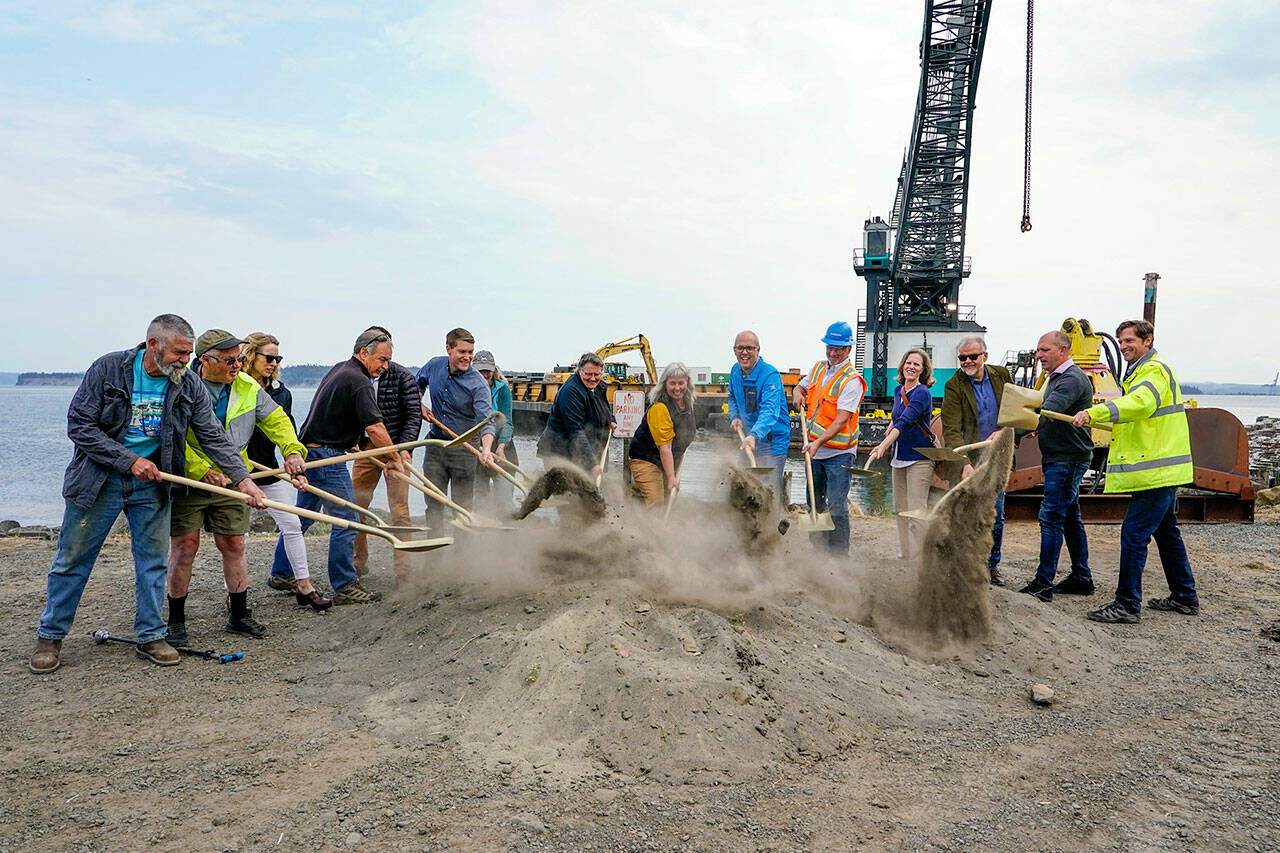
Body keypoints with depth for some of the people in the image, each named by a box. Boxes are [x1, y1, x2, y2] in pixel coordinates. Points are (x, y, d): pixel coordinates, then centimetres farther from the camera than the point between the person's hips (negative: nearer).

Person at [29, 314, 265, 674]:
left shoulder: (190, 387, -5)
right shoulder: (108, 368, -13)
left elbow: (213, 437, -4)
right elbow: (79, 425, -13)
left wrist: (242, 478, -16)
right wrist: (130, 461, -19)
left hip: (151, 483, 3)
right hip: (99, 478, -3)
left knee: (153, 560, 6)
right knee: (73, 559, 6)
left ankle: (150, 635, 19)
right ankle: (50, 636, 22)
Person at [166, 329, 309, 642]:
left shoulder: (248, 387, 3)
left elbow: (276, 419, 6)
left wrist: (292, 449, -12)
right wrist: (201, 470, -25)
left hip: (230, 481, 4)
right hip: (186, 481, -4)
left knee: (234, 545, 7)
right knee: (184, 546, -2)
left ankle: (239, 615, 20)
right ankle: (176, 620, 13)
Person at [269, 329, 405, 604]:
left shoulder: (338, 369, 15)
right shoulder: (359, 382, -16)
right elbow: (374, 428, -23)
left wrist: (347, 442, 26)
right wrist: (394, 459, -13)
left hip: (308, 451, 10)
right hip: (326, 457, -10)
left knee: (303, 515, 19)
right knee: (347, 520, -6)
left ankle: (281, 573, 30)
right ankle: (344, 586, -2)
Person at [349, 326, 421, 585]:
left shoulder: (402, 376, -6)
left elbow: (414, 415, -7)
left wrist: (405, 447, -16)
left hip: (396, 449, -4)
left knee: (399, 510, -4)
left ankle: (402, 570, 4)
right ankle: (358, 563, 23)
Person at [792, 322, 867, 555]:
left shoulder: (852, 380, -14)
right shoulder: (818, 369, 8)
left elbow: (841, 420, -22)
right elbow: (800, 387, 26)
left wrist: (818, 442, -32)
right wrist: (798, 395, 1)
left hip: (838, 453, -7)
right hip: (814, 449, 7)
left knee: (836, 507, -8)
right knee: (814, 503, 14)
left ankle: (839, 555, 1)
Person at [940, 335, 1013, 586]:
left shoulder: (1001, 375, 3)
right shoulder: (953, 386, -11)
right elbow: (951, 431, -18)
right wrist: (965, 464, -30)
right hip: (966, 460, -4)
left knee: (996, 517, 10)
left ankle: (992, 565, 25)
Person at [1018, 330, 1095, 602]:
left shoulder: (1072, 379, -17)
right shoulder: (1057, 378, 16)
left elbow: (1046, 412, -31)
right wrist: (1039, 427, 7)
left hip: (1068, 459, -11)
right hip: (1060, 458, 11)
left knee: (1051, 517, -11)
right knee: (1070, 518, 15)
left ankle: (1043, 583, -10)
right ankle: (1081, 578, 23)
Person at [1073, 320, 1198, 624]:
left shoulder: (1155, 370, -13)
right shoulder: (1140, 371, 21)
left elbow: (1139, 403, -34)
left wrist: (1095, 412, -44)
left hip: (1156, 471, -11)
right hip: (1161, 470, 11)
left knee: (1134, 534, -11)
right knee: (1166, 532, 18)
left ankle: (1127, 605, -9)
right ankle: (1184, 598, 29)